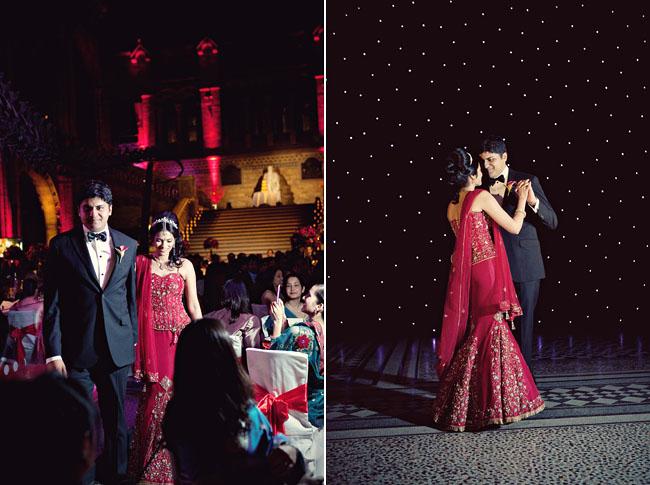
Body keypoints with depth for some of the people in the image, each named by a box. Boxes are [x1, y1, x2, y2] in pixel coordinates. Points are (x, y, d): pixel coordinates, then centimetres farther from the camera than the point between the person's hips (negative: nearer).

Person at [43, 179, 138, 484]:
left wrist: (133, 338, 8)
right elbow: (52, 303, -3)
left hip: (118, 348, 3)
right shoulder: (61, 245, -1)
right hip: (77, 350, -3)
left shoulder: (128, 246, 7)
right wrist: (53, 351, -8)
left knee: (115, 419, 14)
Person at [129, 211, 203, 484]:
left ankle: (169, 463, 15)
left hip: (179, 334, 0)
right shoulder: (140, 263, 6)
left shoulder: (184, 266, 6)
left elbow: (193, 305, 9)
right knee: (155, 392, -2)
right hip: (152, 337, 0)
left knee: (172, 390, -1)